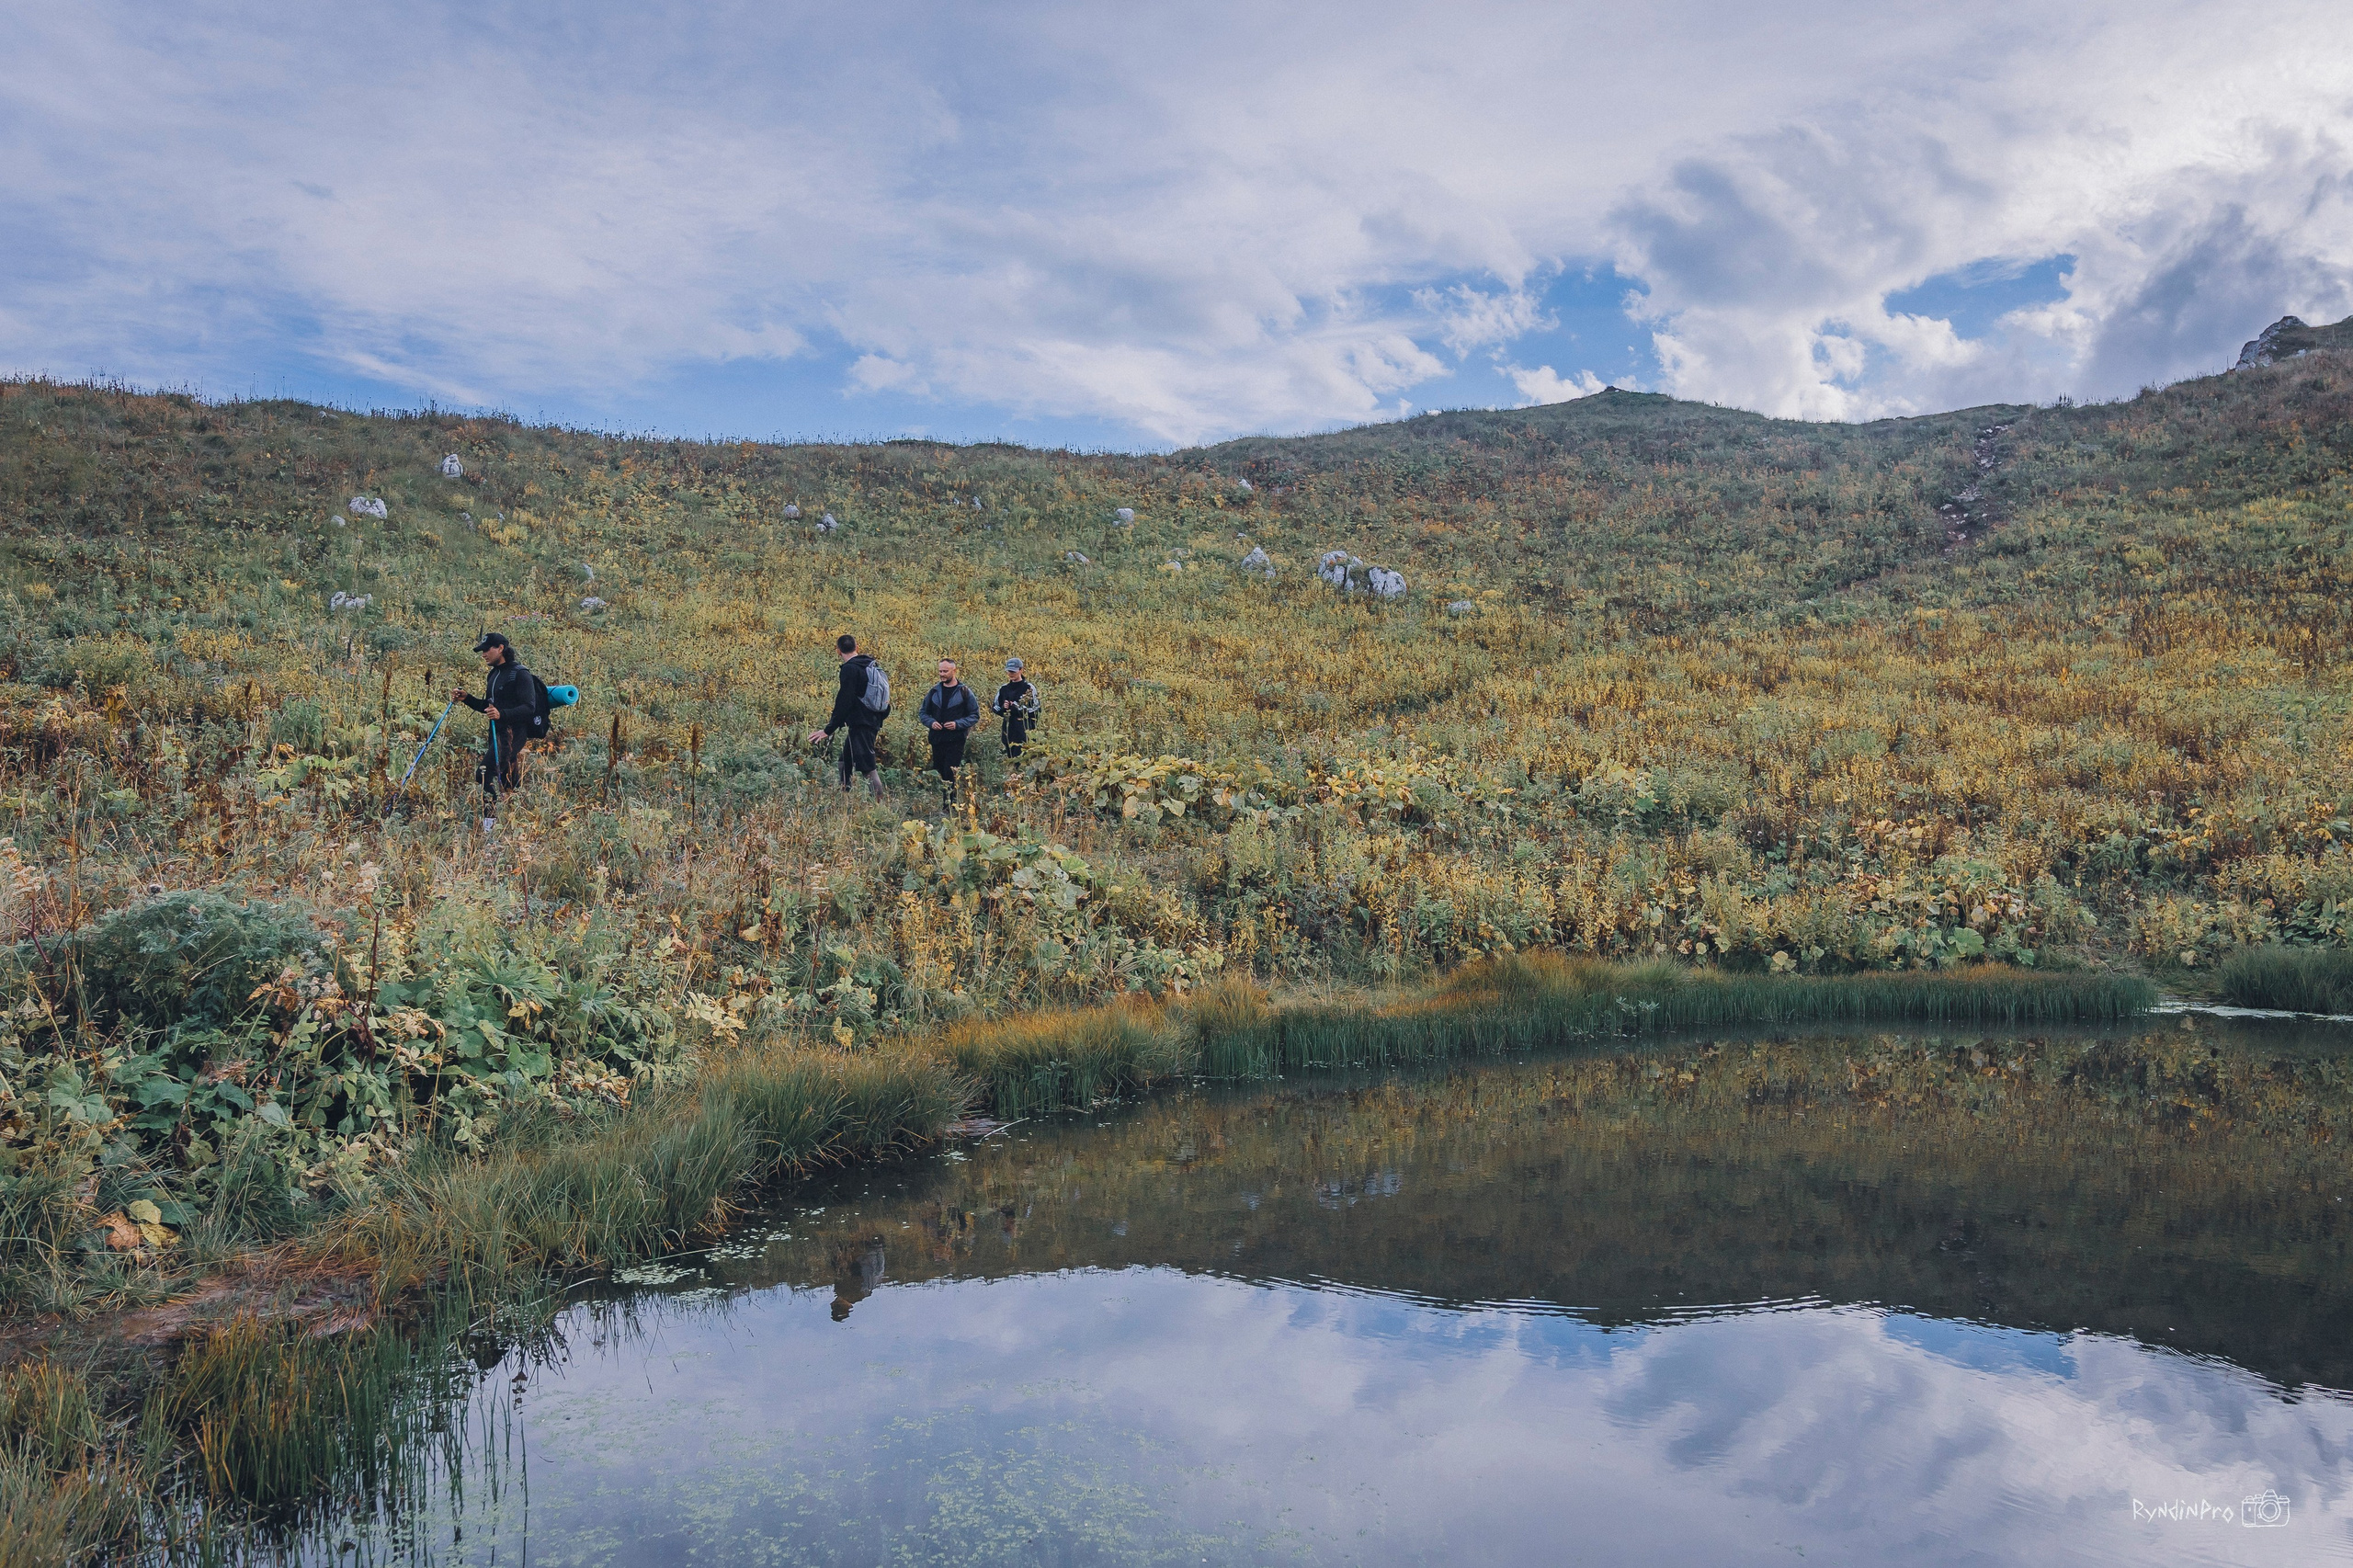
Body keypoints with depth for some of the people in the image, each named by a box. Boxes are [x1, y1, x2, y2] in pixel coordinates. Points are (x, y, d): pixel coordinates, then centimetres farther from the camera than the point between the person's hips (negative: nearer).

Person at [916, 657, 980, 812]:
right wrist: (931, 722, -5)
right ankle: (938, 805, 17)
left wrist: (958, 724, -14)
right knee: (938, 774, 9)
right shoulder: (934, 692, 11)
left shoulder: (964, 692, 0)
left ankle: (949, 806, -8)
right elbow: (923, 713, 17)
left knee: (950, 775, -10)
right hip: (937, 740, 5)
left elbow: (975, 715, 1)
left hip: (955, 740, -4)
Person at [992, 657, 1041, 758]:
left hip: (1024, 731, -5)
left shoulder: (1029, 688, -3)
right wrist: (1004, 708, -6)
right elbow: (995, 708, 16)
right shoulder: (1003, 689, 12)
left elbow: (1036, 709, -7)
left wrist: (1019, 708, -19)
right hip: (1008, 730, 6)